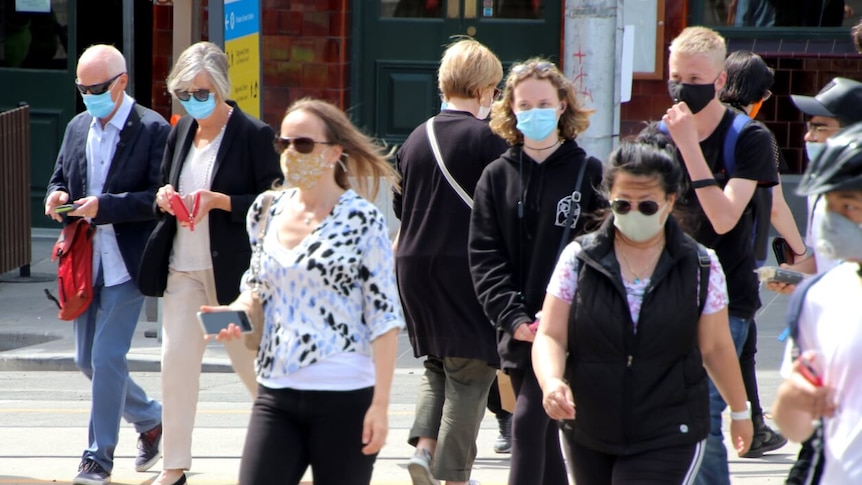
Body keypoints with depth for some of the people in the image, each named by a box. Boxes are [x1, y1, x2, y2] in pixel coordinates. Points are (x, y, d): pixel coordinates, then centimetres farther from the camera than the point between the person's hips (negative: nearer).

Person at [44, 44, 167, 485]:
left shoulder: (153, 129, -9)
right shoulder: (77, 128, 12)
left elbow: (159, 197, -15)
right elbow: (60, 179, 20)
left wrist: (105, 206, -24)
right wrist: (57, 197, -4)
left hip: (125, 264, -7)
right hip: (85, 263, 7)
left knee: (107, 357, -10)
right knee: (87, 359, 13)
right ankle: (149, 420, 34)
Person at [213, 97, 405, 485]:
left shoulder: (361, 219, -6)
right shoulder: (267, 211, 9)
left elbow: (384, 315, -8)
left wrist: (380, 404, -13)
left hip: (344, 396, -5)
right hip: (276, 394, 5)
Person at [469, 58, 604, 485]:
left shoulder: (588, 173, -2)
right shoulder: (497, 177, 7)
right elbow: (485, 256, 3)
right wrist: (513, 318, -10)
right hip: (518, 330, 4)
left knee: (529, 422, -14)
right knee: (543, 433, 11)